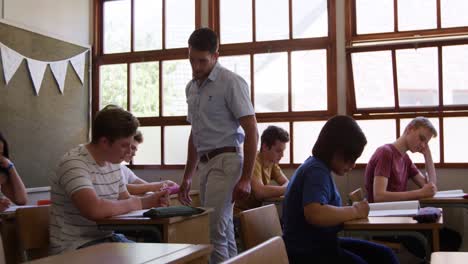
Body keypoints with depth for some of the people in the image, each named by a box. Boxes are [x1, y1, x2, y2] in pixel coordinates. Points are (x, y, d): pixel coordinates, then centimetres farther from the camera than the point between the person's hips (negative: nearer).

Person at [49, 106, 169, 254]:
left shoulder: (113, 162, 6)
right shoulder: (74, 163, -20)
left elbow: (124, 201, 17)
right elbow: (94, 210, -33)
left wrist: (150, 201, -2)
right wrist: (133, 204, -17)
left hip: (107, 237, 8)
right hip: (75, 246, -8)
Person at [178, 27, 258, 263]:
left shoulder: (231, 83, -8)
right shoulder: (191, 87, 14)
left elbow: (251, 132, -11)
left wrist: (245, 179, -16)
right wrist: (187, 176, 22)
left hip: (225, 162, -7)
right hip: (205, 164, 7)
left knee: (213, 231, -13)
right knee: (224, 230, 11)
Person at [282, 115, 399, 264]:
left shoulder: (319, 167, 10)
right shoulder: (316, 171, -18)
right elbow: (314, 214, -35)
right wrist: (355, 211, -20)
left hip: (322, 243, 10)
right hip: (307, 251, -10)